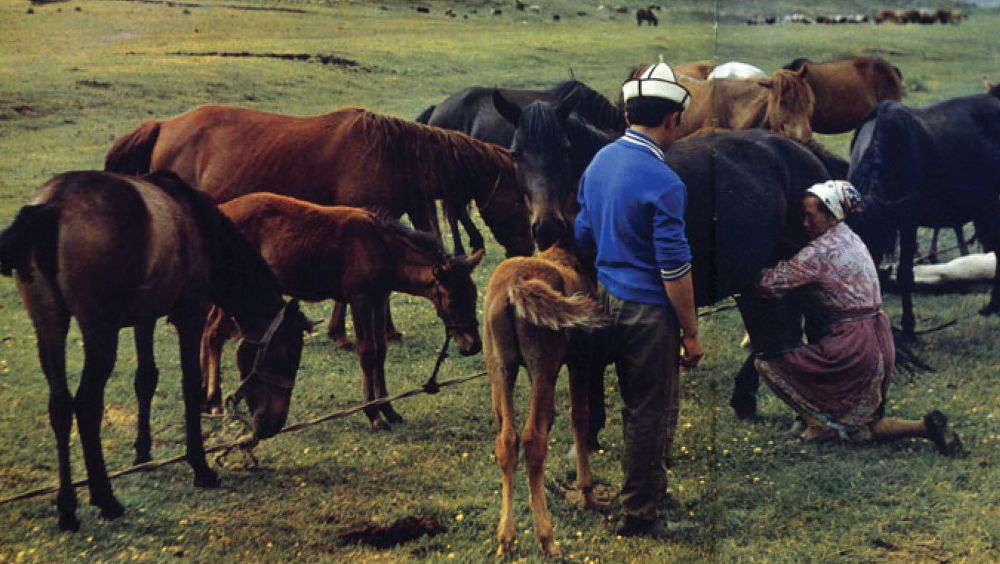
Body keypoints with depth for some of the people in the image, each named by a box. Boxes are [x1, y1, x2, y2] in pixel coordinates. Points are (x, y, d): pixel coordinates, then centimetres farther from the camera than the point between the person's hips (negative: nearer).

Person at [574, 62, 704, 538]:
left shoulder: (600, 161, 4)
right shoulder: (663, 183, -20)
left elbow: (582, 235, 13)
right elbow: (674, 270, -19)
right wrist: (691, 335, -11)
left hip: (607, 298, 8)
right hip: (648, 310, -8)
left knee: (635, 405, 22)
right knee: (651, 414, 5)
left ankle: (649, 483, 38)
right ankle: (639, 515, 14)